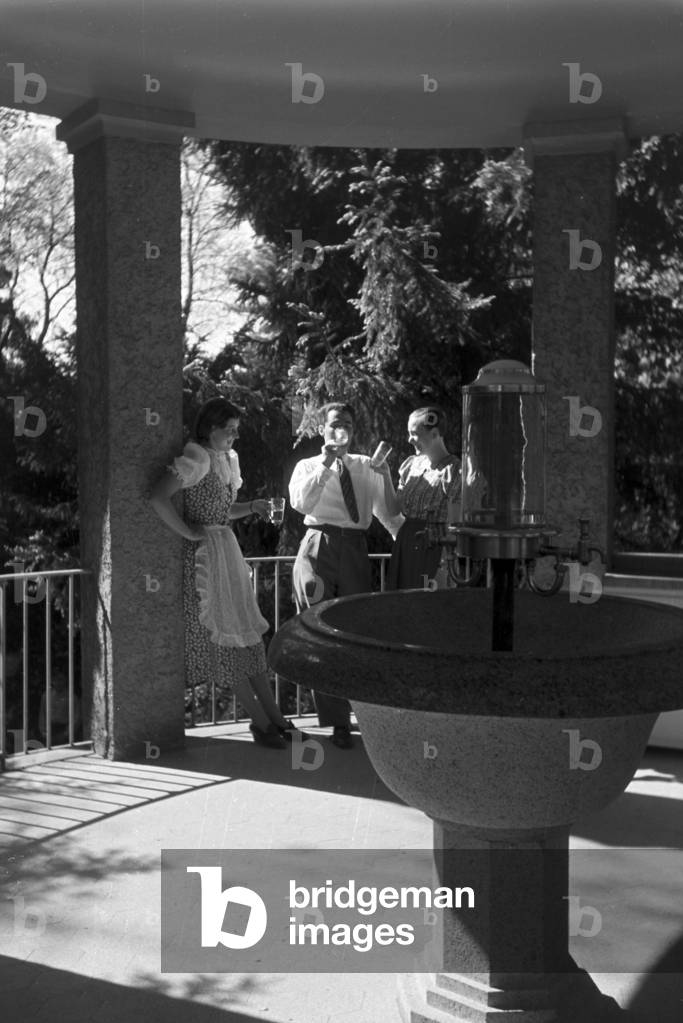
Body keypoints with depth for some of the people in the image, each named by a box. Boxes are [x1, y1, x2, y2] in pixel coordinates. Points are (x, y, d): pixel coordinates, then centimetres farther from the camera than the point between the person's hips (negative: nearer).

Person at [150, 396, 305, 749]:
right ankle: (261, 722, 6)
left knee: (248, 634, 10)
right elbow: (158, 497, -26)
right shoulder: (197, 458, -14)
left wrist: (252, 506, 6)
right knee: (224, 638, -1)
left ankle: (274, 717, 15)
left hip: (226, 549, 9)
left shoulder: (227, 459, 14)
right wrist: (187, 531, -19)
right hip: (203, 554, -9)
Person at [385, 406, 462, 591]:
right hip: (405, 544, 7)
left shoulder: (453, 470, -12)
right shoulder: (412, 464, 10)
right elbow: (394, 508, 11)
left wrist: (446, 568, -15)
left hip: (432, 547, -7)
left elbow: (453, 525, -12)